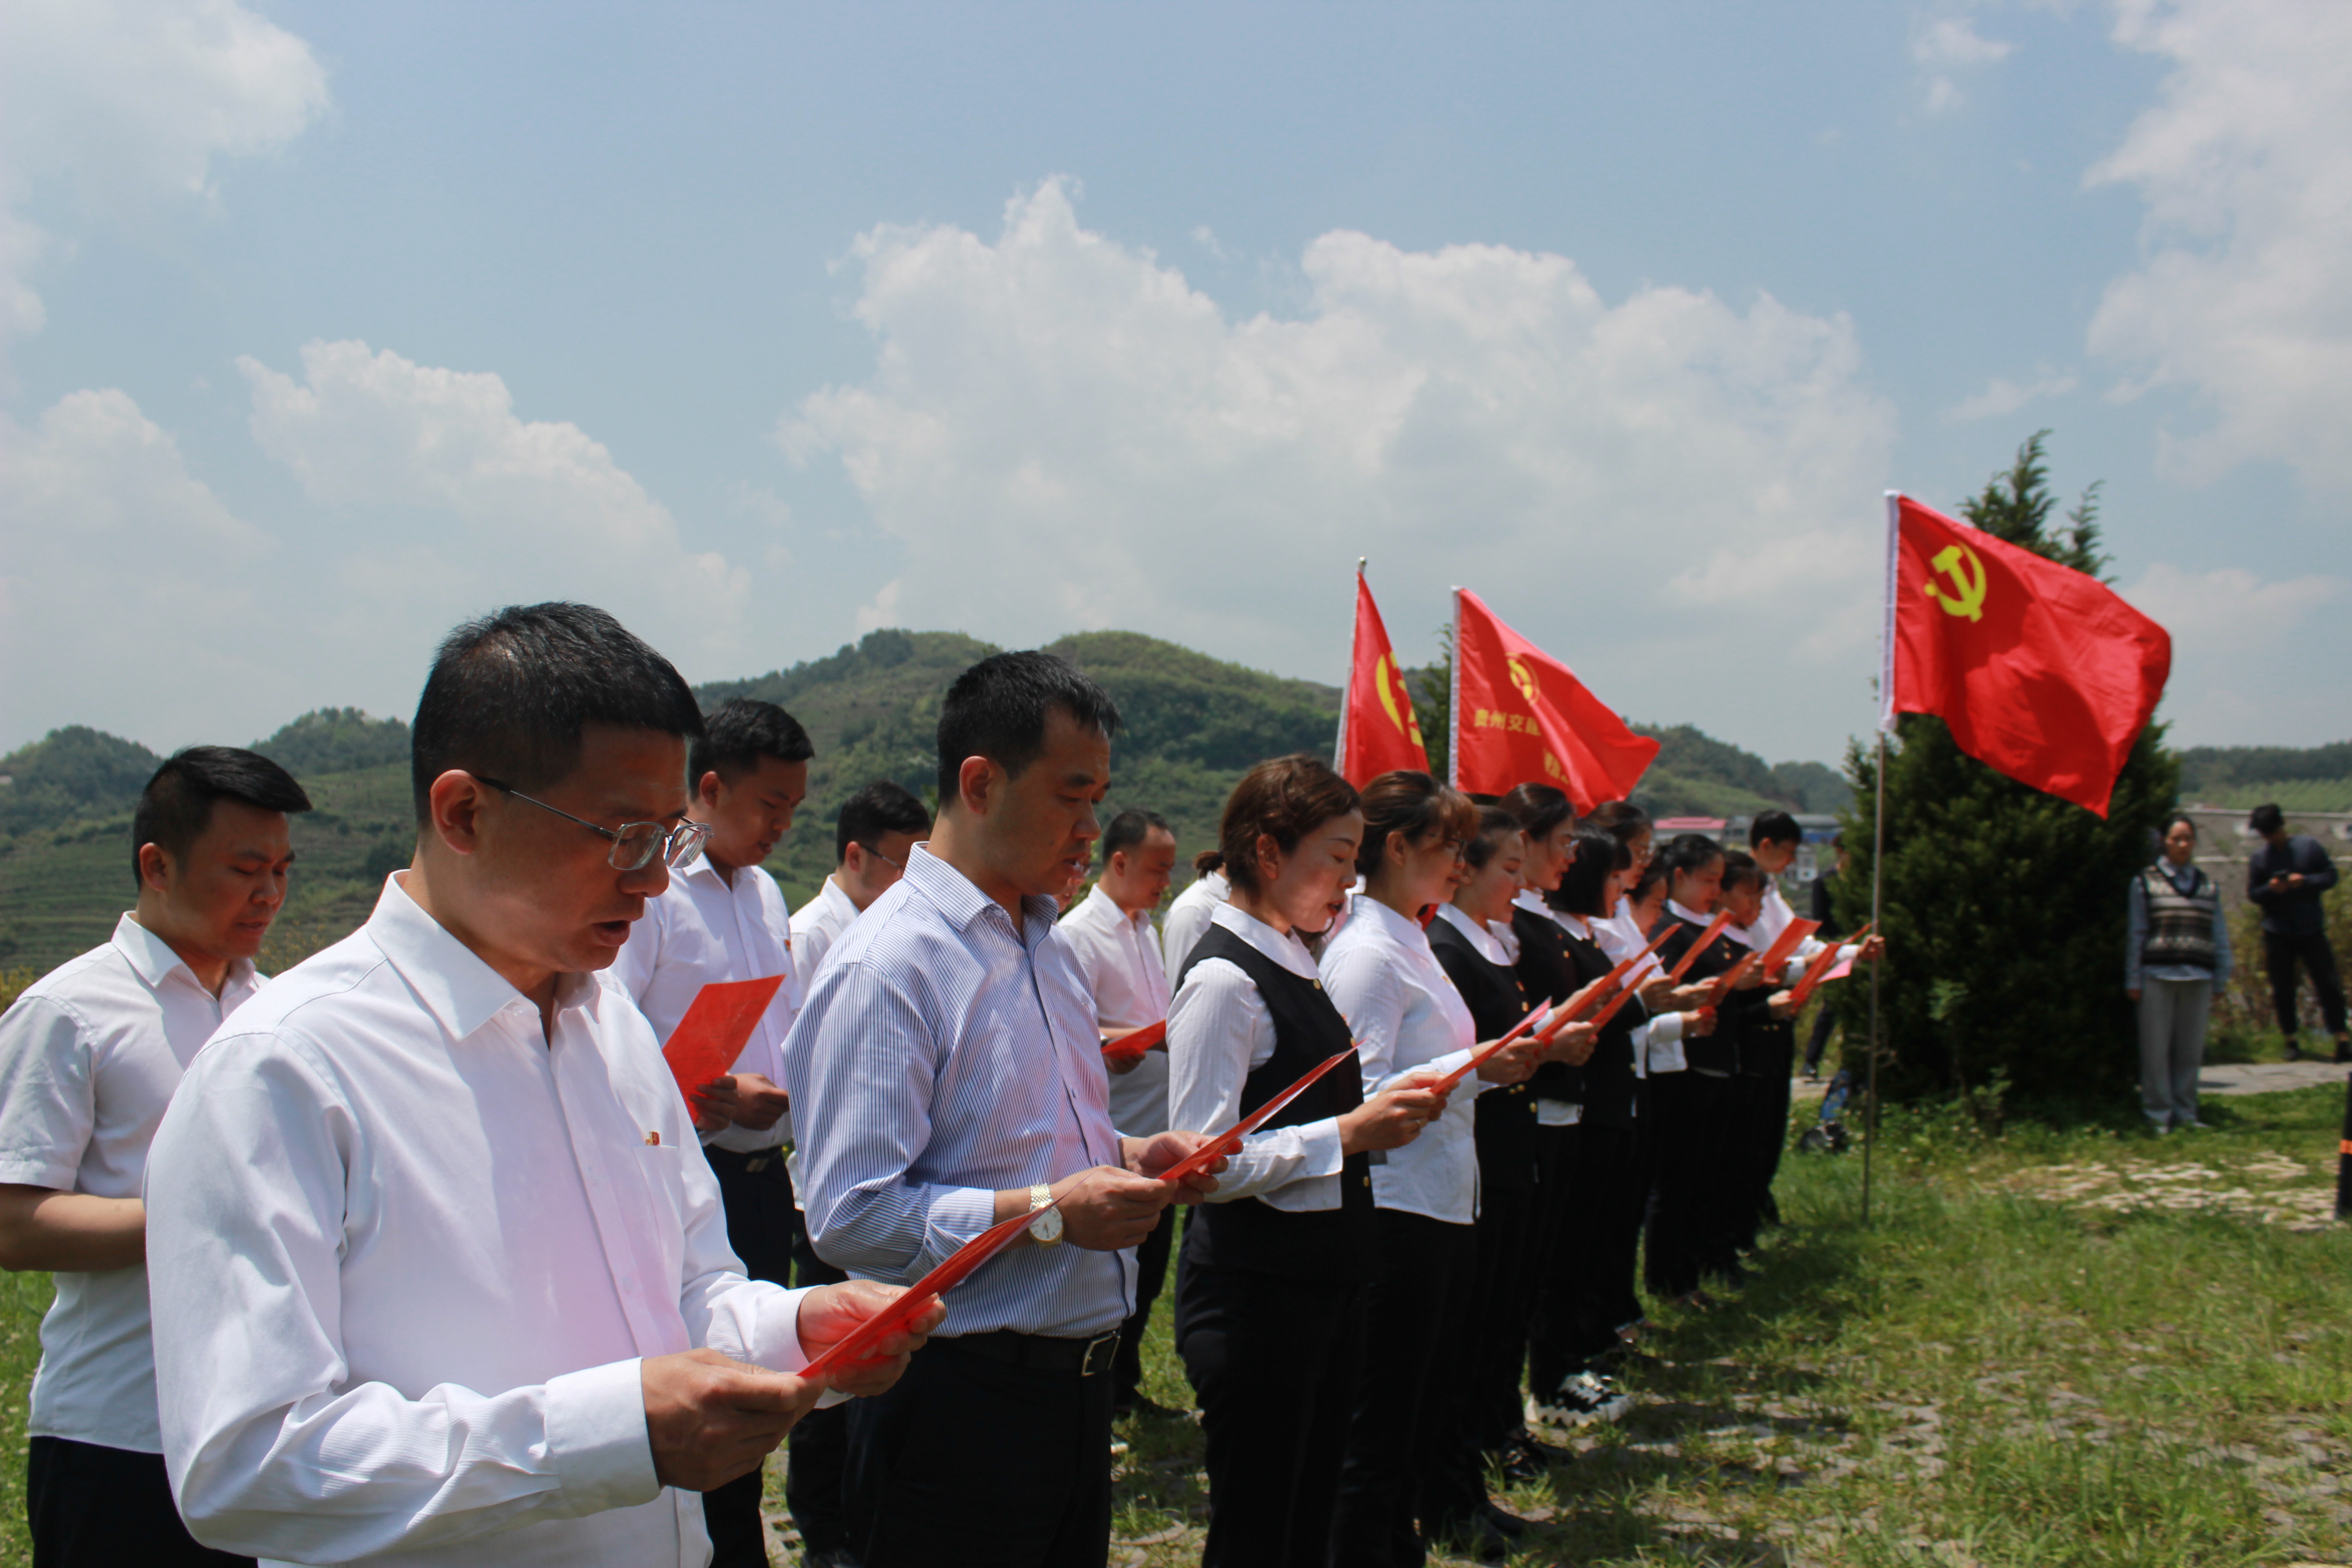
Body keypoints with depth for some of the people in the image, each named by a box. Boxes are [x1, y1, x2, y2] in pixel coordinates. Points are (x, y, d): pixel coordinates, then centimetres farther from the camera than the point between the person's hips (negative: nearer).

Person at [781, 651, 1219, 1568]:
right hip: (960, 1402, -8)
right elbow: (850, 1216, -23)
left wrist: (1126, 1157, 5)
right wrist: (1048, 1212, -24)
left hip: (1076, 1380, 9)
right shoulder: (887, 964, -17)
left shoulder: (1049, 944, 13)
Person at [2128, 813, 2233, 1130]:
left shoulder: (2208, 886, 14)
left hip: (2197, 978, 3)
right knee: (2156, 1048, -1)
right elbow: (2135, 934, 3)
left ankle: (2185, 1113, 18)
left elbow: (2220, 937, 16)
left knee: (2191, 1050, 8)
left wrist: (2221, 981, 12)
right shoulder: (2145, 883, 5)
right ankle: (2158, 1115, 7)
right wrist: (2133, 981, 0)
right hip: (2157, 976, -3)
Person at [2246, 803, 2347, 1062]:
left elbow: (2330, 875, 1)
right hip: (2277, 932, 1)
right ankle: (2292, 1040, 15)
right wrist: (2270, 889, -16)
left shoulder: (2309, 847, 2)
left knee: (2329, 984, -3)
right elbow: (2252, 893, 5)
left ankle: (2341, 1039, 5)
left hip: (2311, 930, -1)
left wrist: (2305, 881, -16)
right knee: (2282, 990, 4)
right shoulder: (2259, 858, 4)